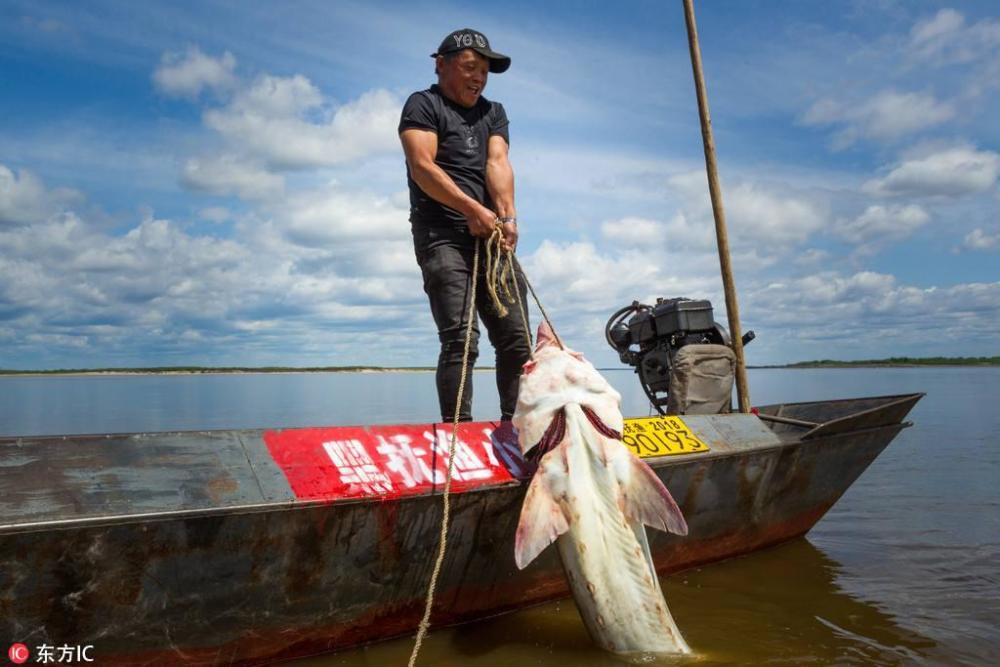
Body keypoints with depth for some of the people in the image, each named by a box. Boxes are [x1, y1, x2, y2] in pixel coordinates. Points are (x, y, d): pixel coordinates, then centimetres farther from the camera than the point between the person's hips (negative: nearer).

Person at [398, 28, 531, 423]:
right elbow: (422, 167, -10)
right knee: (460, 340, -16)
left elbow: (498, 163, 4)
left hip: (491, 237, 6)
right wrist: (473, 210, -21)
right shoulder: (423, 105, 6)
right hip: (442, 237, -6)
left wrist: (507, 214, -15)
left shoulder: (493, 113, 22)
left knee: (516, 339, 0)